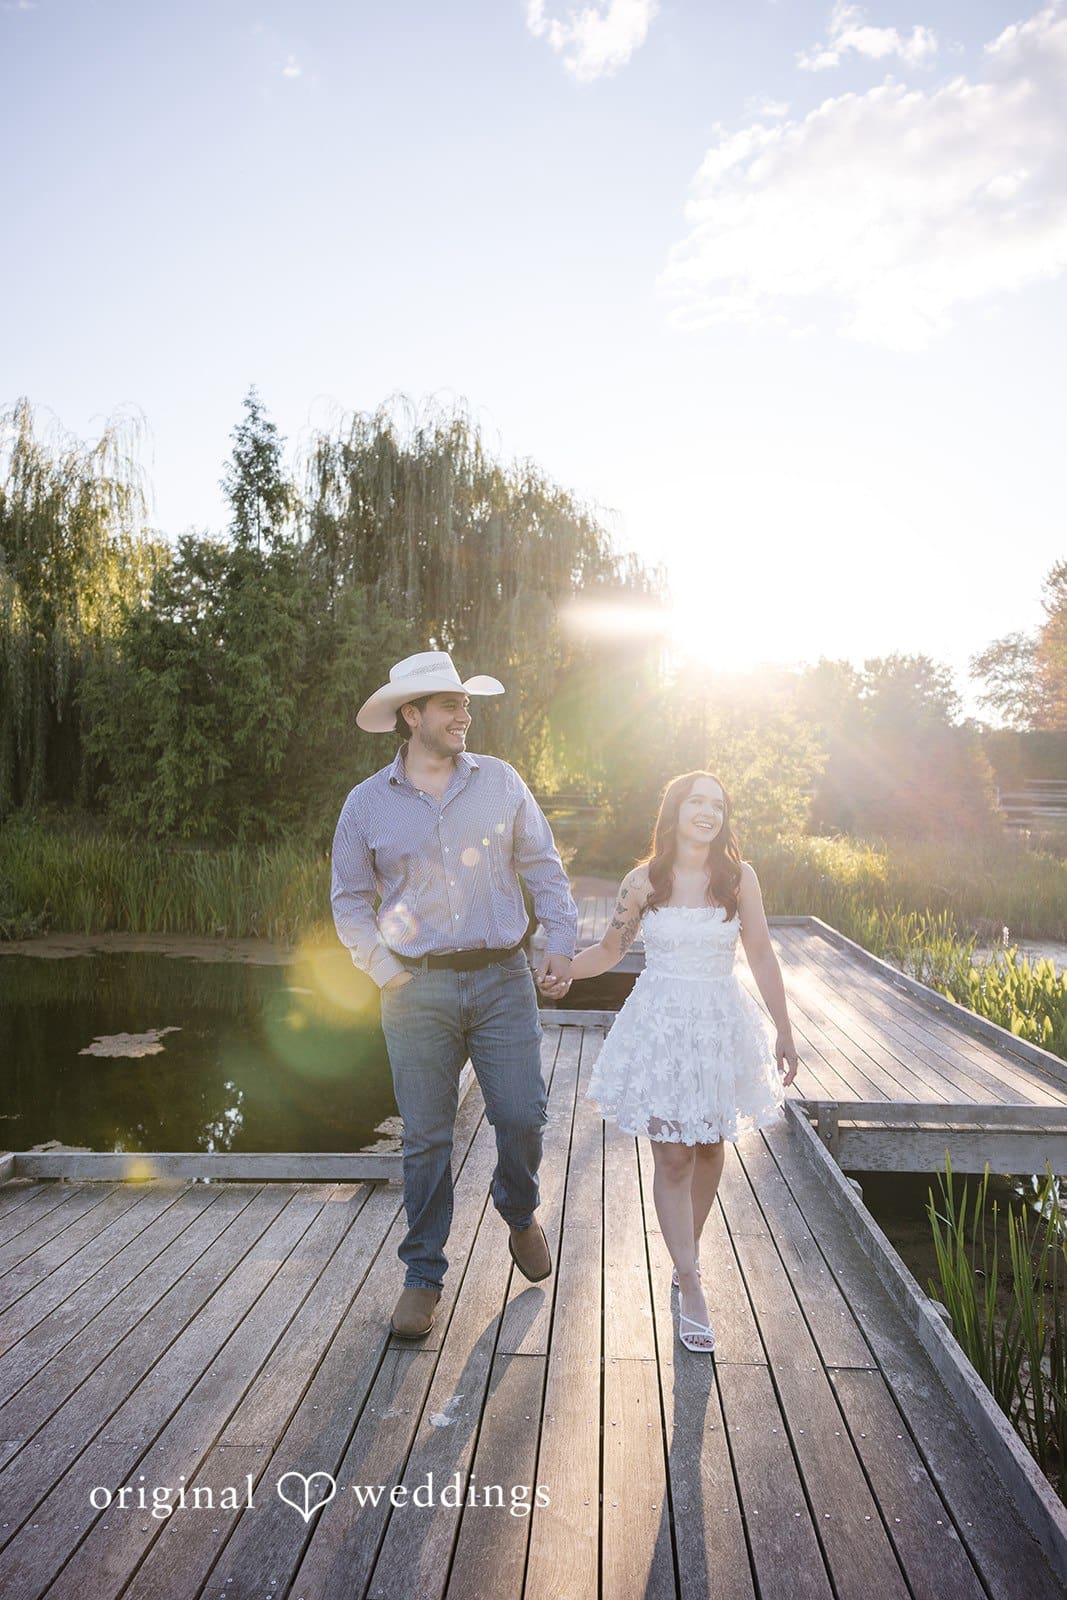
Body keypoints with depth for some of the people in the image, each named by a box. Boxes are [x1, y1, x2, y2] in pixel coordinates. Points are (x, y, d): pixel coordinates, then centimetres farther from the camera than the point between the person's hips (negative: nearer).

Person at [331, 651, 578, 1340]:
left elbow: (544, 867, 8)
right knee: (426, 1137, 5)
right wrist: (388, 973, -3)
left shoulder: (500, 780, 5)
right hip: (419, 989, 0)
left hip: (503, 978, 1)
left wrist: (561, 943, -3)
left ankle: (520, 1215, 35)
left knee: (523, 1115, 1)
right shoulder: (367, 804, 3)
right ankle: (424, 1275, 24)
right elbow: (350, 901, 8)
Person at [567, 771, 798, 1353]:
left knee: (708, 1147, 14)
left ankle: (686, 1253, 37)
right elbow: (609, 950, 7)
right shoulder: (642, 881, -5)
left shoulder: (739, 877, -4)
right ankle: (691, 1289, 10)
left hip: (721, 1027, 2)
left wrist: (784, 1033, 4)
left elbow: (762, 957, 1)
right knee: (672, 1157, -1)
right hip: (660, 1025, -1)